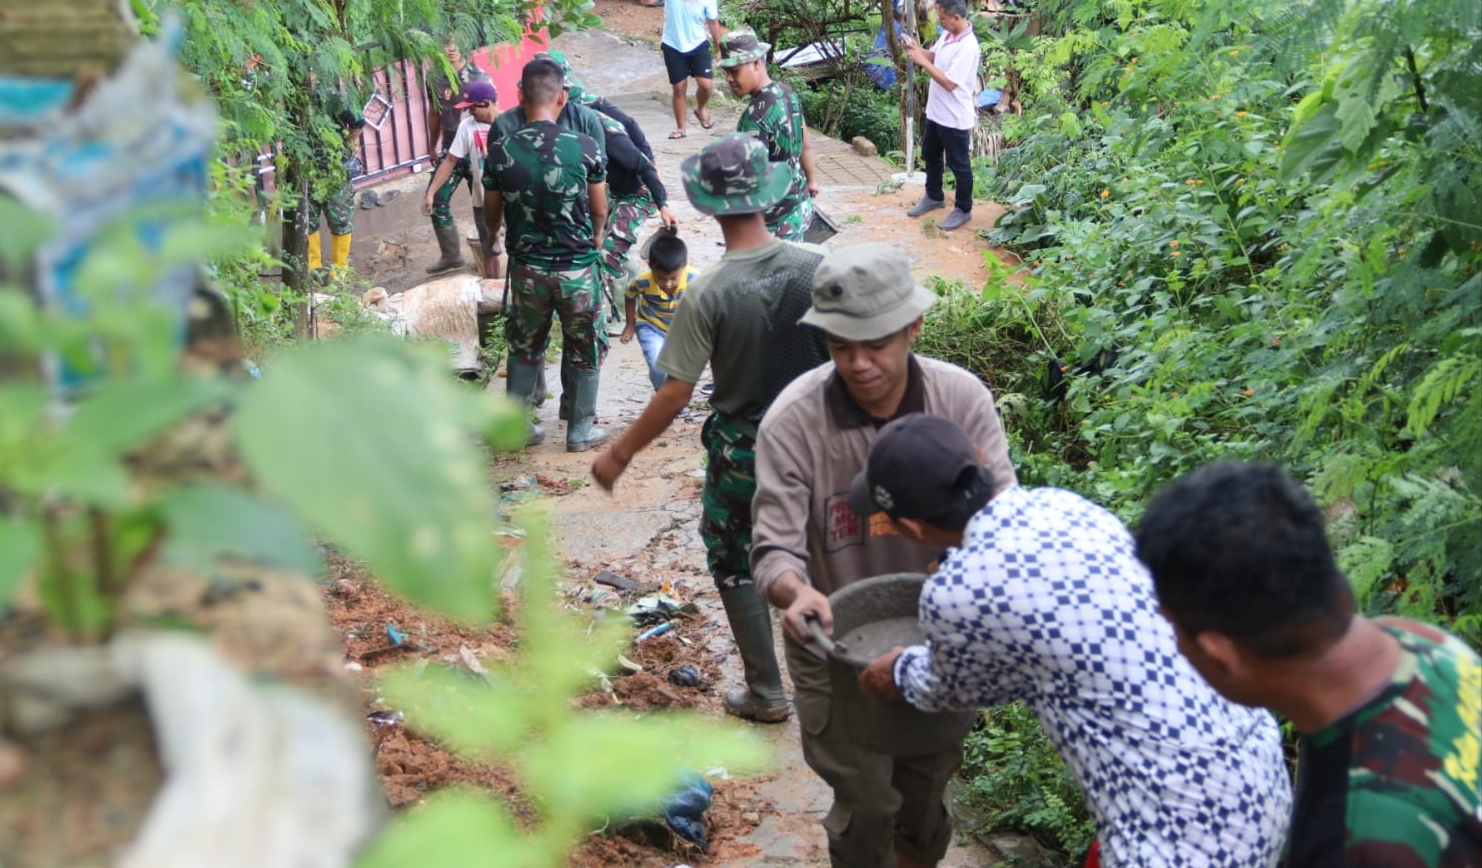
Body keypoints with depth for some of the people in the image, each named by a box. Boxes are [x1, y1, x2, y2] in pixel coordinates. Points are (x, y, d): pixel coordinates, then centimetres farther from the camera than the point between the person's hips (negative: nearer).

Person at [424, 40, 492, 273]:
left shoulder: (479, 77, -11)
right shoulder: (434, 78, 0)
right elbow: (434, 113, 12)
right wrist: (433, 146, 16)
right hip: (449, 150, 4)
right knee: (437, 201, 3)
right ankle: (451, 255, 16)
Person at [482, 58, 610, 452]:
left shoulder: (500, 151, -10)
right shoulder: (584, 148, -13)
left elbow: (492, 213, 5)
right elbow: (599, 211, 0)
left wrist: (495, 235, 29)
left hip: (527, 267, 2)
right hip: (577, 267, -2)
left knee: (524, 347, 19)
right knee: (585, 350, 15)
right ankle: (581, 430, 25)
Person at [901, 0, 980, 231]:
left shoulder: (967, 47, -28)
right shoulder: (947, 35, 0)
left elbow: (949, 83, -28)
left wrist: (922, 61, -25)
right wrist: (918, 49, -3)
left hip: (955, 118, -9)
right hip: (936, 111, 9)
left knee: (958, 165, 7)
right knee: (930, 155, 24)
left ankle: (963, 209, 23)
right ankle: (934, 197, 44)